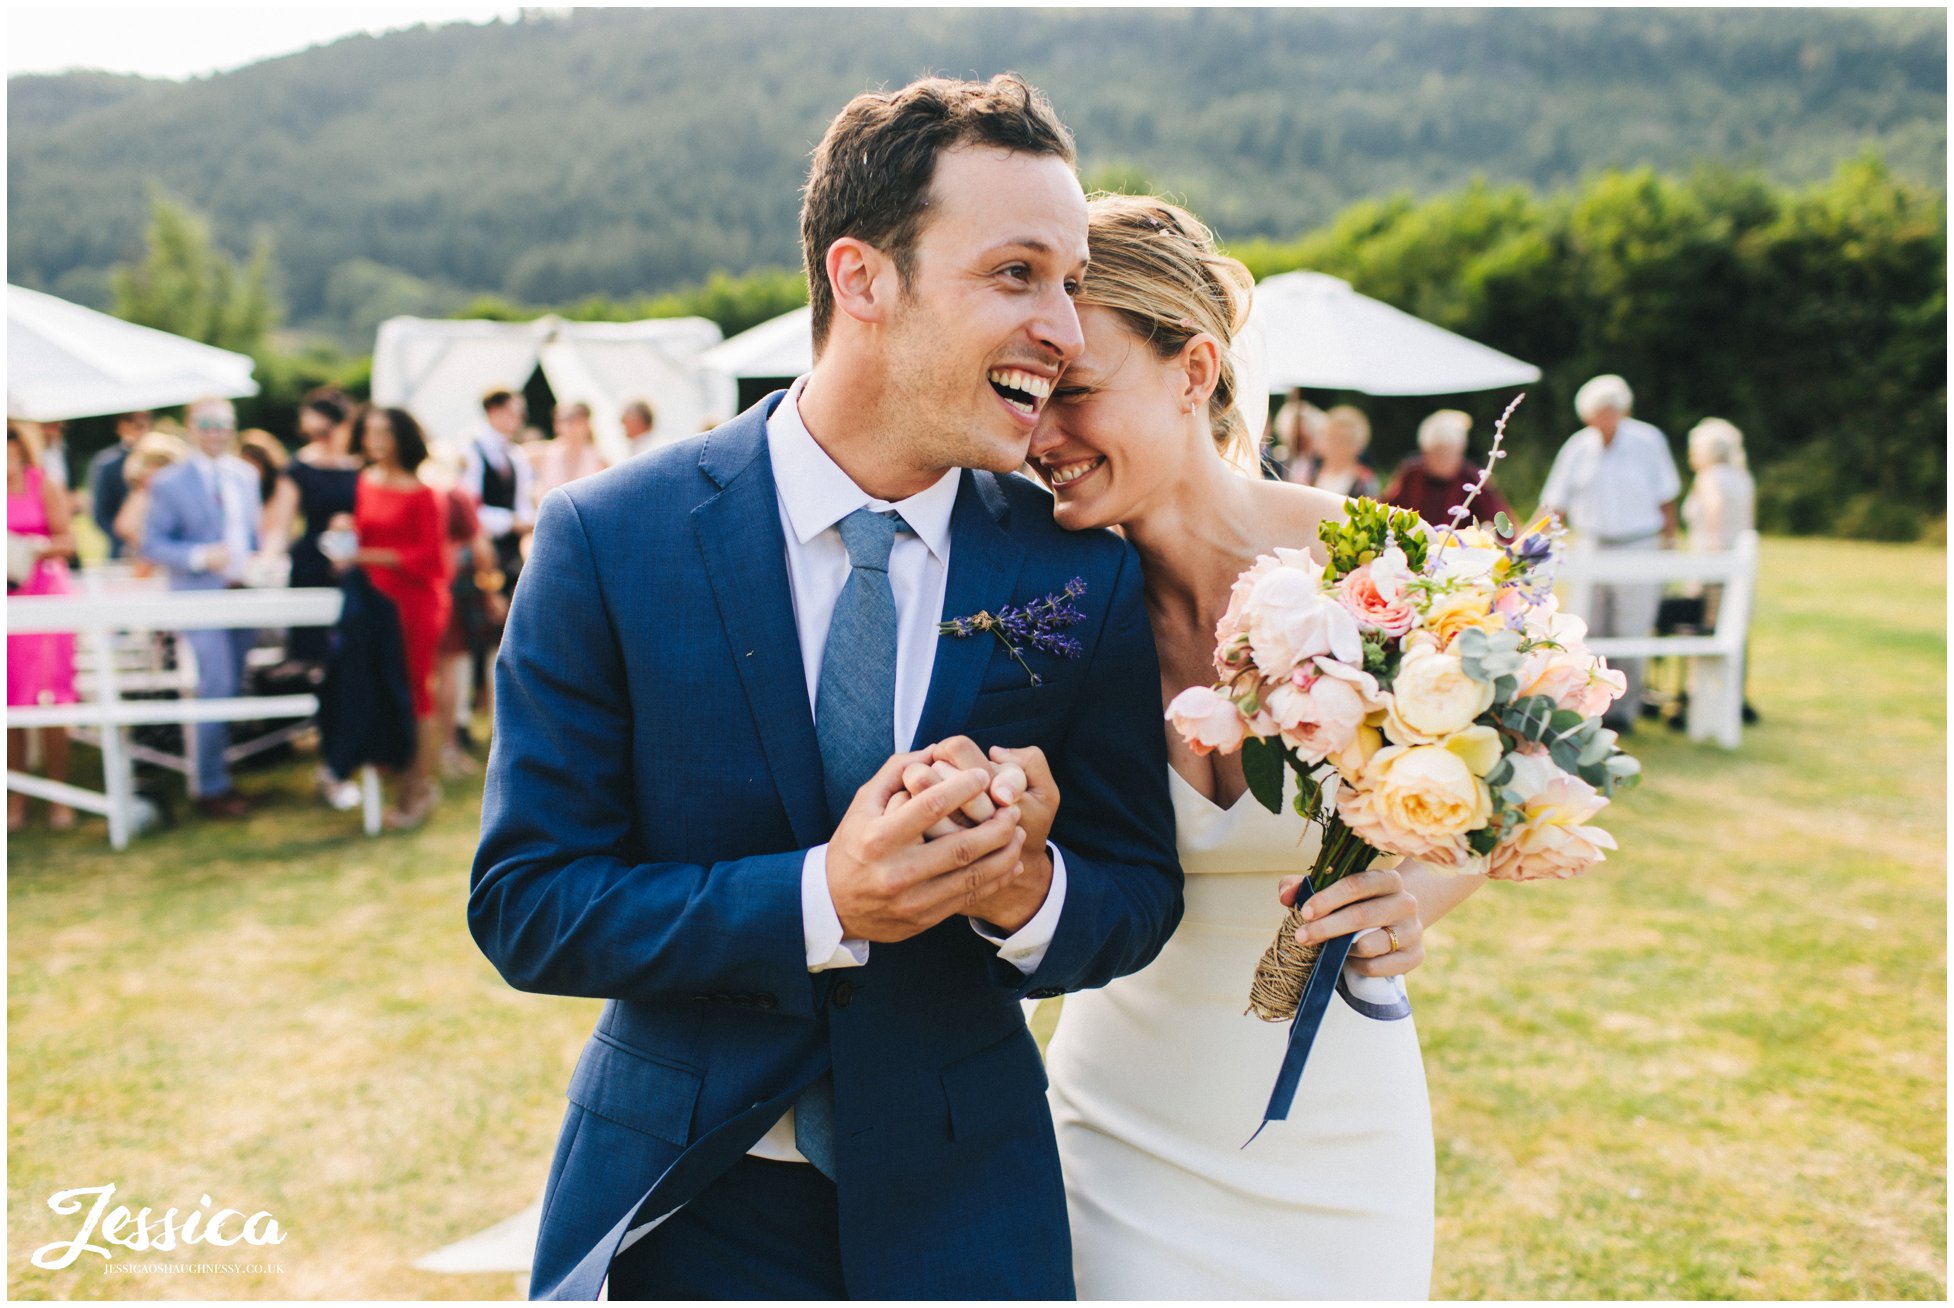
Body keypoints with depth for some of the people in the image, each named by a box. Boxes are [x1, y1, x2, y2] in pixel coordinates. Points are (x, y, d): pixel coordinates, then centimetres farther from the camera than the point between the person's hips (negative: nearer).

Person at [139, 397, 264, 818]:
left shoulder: (246, 475, 12)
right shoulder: (169, 482, -4)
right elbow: (152, 543, -6)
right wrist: (200, 557, -20)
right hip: (200, 598, -6)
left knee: (231, 689, 11)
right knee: (217, 687, -12)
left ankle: (209, 773, 26)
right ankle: (211, 787, -1)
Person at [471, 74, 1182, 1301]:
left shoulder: (1082, 567, -10)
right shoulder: (607, 541, -14)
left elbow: (1140, 889, -3)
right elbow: (523, 903, -14)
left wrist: (1029, 889, -25)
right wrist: (819, 900, -27)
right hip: (684, 1200, -1)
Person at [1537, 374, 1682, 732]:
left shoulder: (1648, 441, -1)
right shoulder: (1578, 447, 3)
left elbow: (1666, 497, 6)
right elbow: (1555, 504, 5)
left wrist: (1669, 542, 3)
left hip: (1638, 548, -2)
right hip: (1591, 548, 2)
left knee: (1630, 632, -2)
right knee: (1589, 631, 3)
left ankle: (1623, 709, 7)